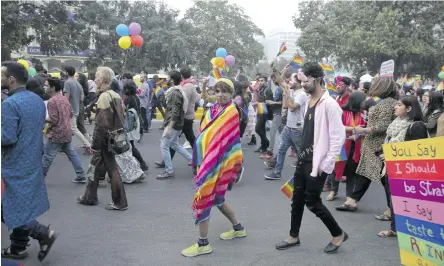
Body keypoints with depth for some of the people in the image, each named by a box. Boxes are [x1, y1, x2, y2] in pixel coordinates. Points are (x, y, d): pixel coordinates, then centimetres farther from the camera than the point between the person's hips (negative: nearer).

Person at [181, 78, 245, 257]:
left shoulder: (231, 113, -12)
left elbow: (225, 142, -18)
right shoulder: (213, 110, 9)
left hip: (217, 163, -8)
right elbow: (204, 136, 12)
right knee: (216, 198, 18)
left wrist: (208, 165, -21)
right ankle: (238, 228, 37)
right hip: (207, 161, 8)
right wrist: (200, 162, 9)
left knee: (204, 198, -4)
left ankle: (203, 243, 8)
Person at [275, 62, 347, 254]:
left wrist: (327, 163, -18)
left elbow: (338, 137, -19)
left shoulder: (329, 103, -17)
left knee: (312, 201, -1)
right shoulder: (309, 101, 9)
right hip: (303, 159, 8)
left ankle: (338, 234, 18)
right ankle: (294, 236, 27)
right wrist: (302, 154, 14)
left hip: (317, 162, -8)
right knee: (297, 198, 13)